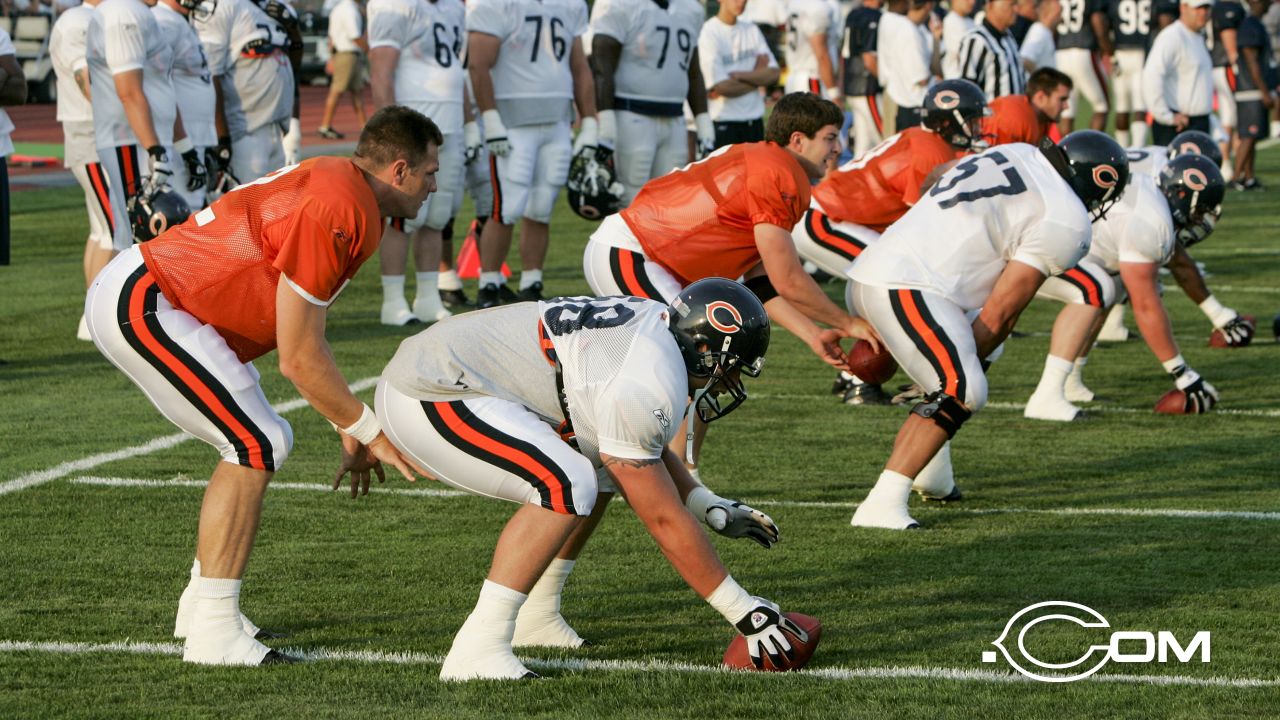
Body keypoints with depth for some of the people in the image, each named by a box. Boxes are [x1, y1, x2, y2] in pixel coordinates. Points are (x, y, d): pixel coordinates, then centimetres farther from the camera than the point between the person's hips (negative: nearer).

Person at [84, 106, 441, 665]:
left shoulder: (335, 183, 12)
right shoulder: (335, 213, -20)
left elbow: (304, 332, 18)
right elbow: (299, 359, -17)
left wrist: (350, 430, 20)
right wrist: (370, 431, -6)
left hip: (133, 293, 11)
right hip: (141, 305, -11)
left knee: (256, 445, 14)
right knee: (257, 446, -12)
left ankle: (201, 605, 22)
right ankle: (212, 630, -10)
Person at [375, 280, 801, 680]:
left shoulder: (654, 324, 6)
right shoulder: (645, 389, -23)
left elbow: (646, 446, 24)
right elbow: (664, 519, -18)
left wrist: (713, 507, 16)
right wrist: (743, 612, -12)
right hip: (425, 400, -11)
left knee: (602, 467, 17)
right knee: (566, 485, -25)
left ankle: (536, 616, 21)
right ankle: (478, 647, -21)